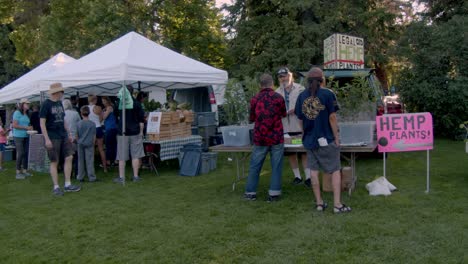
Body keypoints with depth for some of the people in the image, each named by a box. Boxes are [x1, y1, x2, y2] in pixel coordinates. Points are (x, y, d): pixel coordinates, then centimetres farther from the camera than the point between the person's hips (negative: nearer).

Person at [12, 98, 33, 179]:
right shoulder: (17, 113, -8)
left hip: (26, 136, 7)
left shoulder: (26, 114, 13)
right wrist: (26, 128, -15)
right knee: (20, 153, -8)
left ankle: (24, 170, 13)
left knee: (26, 153, 5)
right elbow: (14, 125, -14)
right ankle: (18, 172, -1)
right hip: (18, 136, -7)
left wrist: (30, 128, 4)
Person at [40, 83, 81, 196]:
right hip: (52, 138, -7)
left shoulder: (60, 104, 13)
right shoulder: (46, 104, -8)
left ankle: (67, 184, 10)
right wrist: (47, 139, -18)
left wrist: (69, 134, 16)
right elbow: (42, 123, -12)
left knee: (69, 157, 1)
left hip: (63, 136, 7)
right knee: (54, 162, 0)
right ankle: (56, 187, 10)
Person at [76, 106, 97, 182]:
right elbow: (94, 136, -3)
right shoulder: (92, 124, -7)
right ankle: (91, 177, 3)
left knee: (80, 161, 11)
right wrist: (93, 143, 11)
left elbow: (77, 135, 2)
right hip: (89, 144, -2)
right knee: (89, 161, 1)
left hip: (81, 144, 2)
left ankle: (80, 177, 17)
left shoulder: (79, 123, -3)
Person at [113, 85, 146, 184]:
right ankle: (135, 176, 8)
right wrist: (141, 131, 5)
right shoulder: (136, 103, -4)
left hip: (122, 132, 1)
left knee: (122, 157, 5)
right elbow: (141, 119, -2)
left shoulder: (118, 103, 0)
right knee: (135, 155, 6)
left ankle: (121, 177, 9)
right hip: (135, 132, -1)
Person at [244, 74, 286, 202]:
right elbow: (283, 114, 13)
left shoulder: (255, 99, -1)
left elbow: (251, 118, 10)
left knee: (255, 166, 10)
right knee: (276, 166, 6)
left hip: (260, 138, 1)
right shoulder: (278, 97, -3)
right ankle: (274, 193, 7)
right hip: (276, 137, -1)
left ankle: (250, 192, 16)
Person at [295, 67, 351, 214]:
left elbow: (300, 118, 7)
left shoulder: (302, 96, 3)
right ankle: (337, 204, 5)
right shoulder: (327, 94, -9)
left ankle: (319, 203, 17)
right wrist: (336, 137, -2)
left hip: (309, 139, 4)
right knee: (335, 171, 6)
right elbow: (332, 117, -10)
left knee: (314, 171, 11)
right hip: (326, 139, -4)